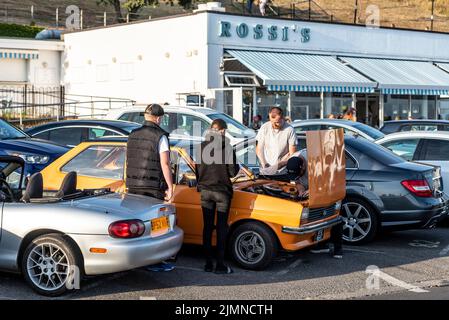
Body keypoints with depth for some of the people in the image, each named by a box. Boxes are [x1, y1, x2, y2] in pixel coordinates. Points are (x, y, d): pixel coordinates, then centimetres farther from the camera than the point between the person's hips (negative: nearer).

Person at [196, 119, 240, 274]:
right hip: (222, 191, -3)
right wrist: (237, 166, 11)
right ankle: (220, 264, 4)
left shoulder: (202, 147, -2)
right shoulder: (227, 148, -12)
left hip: (205, 191, 3)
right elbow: (232, 172, -9)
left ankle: (208, 263, 12)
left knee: (207, 227, 10)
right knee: (221, 228, 4)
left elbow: (197, 169, 5)